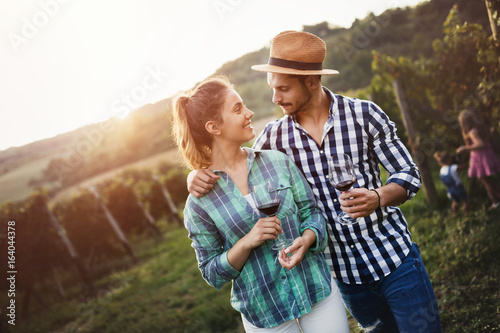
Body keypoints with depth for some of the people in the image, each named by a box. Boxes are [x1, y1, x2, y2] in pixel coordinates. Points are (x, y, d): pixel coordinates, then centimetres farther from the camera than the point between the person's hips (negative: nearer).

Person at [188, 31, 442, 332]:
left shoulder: (364, 114, -10)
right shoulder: (275, 135, -4)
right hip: (343, 271, 2)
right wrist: (199, 174, -15)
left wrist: (378, 198, -25)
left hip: (393, 256, -2)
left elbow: (409, 174, -4)